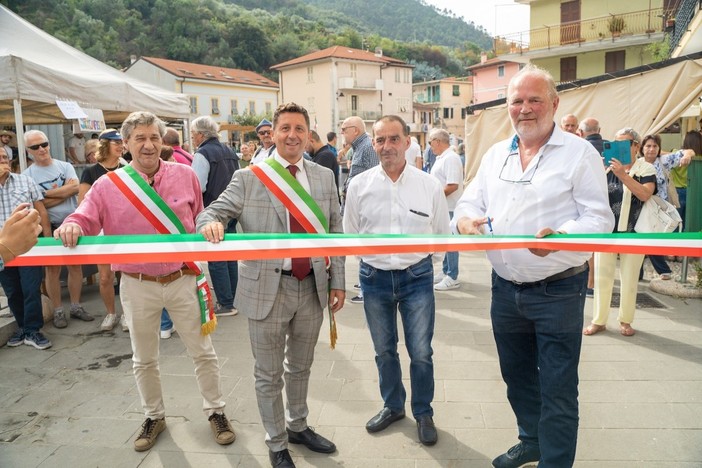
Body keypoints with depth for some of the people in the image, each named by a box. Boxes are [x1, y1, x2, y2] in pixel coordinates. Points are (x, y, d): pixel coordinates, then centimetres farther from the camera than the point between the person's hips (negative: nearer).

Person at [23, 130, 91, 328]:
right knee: (53, 269, 6)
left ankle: (76, 307, 22)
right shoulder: (27, 175, -5)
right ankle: (58, 311, 17)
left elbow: (75, 188, -14)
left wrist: (47, 193, -13)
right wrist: (65, 191, -14)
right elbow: (38, 205, -14)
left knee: (75, 266, 9)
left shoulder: (65, 166, 3)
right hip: (49, 227, -2)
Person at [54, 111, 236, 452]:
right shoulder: (108, 185, -6)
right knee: (144, 359, 17)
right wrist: (71, 227, -31)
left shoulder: (185, 175, -3)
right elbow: (84, 220, -10)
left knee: (203, 352, 10)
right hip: (138, 285, 0)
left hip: (182, 279, 0)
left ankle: (215, 411, 30)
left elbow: (199, 221, 8)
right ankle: (154, 417, 39)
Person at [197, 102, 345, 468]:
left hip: (312, 287, 4)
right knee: (269, 375, 12)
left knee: (300, 367, 23)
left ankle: (298, 426, 46)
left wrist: (337, 281, 5)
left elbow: (334, 232, 7)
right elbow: (212, 212, -8)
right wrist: (211, 222, -33)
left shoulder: (324, 177, 5)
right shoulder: (248, 178, -5)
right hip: (267, 290, -3)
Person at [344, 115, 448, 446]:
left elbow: (442, 233, 6)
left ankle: (423, 413, 30)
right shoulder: (359, 185, -3)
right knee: (384, 351, 17)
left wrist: (423, 261, 3)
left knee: (421, 353, 6)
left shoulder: (429, 185, -5)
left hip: (417, 277, -1)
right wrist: (371, 259, 4)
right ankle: (392, 406, 40)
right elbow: (351, 234, 8)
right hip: (374, 278, 2)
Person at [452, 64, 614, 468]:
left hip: (558, 291, -5)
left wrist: (561, 236, -32)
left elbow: (599, 219, -12)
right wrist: (465, 219, -14)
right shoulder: (495, 155, 10)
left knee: (557, 390, 3)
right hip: (505, 288, 6)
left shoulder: (580, 153, -6)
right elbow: (471, 202, 11)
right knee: (517, 375, 22)